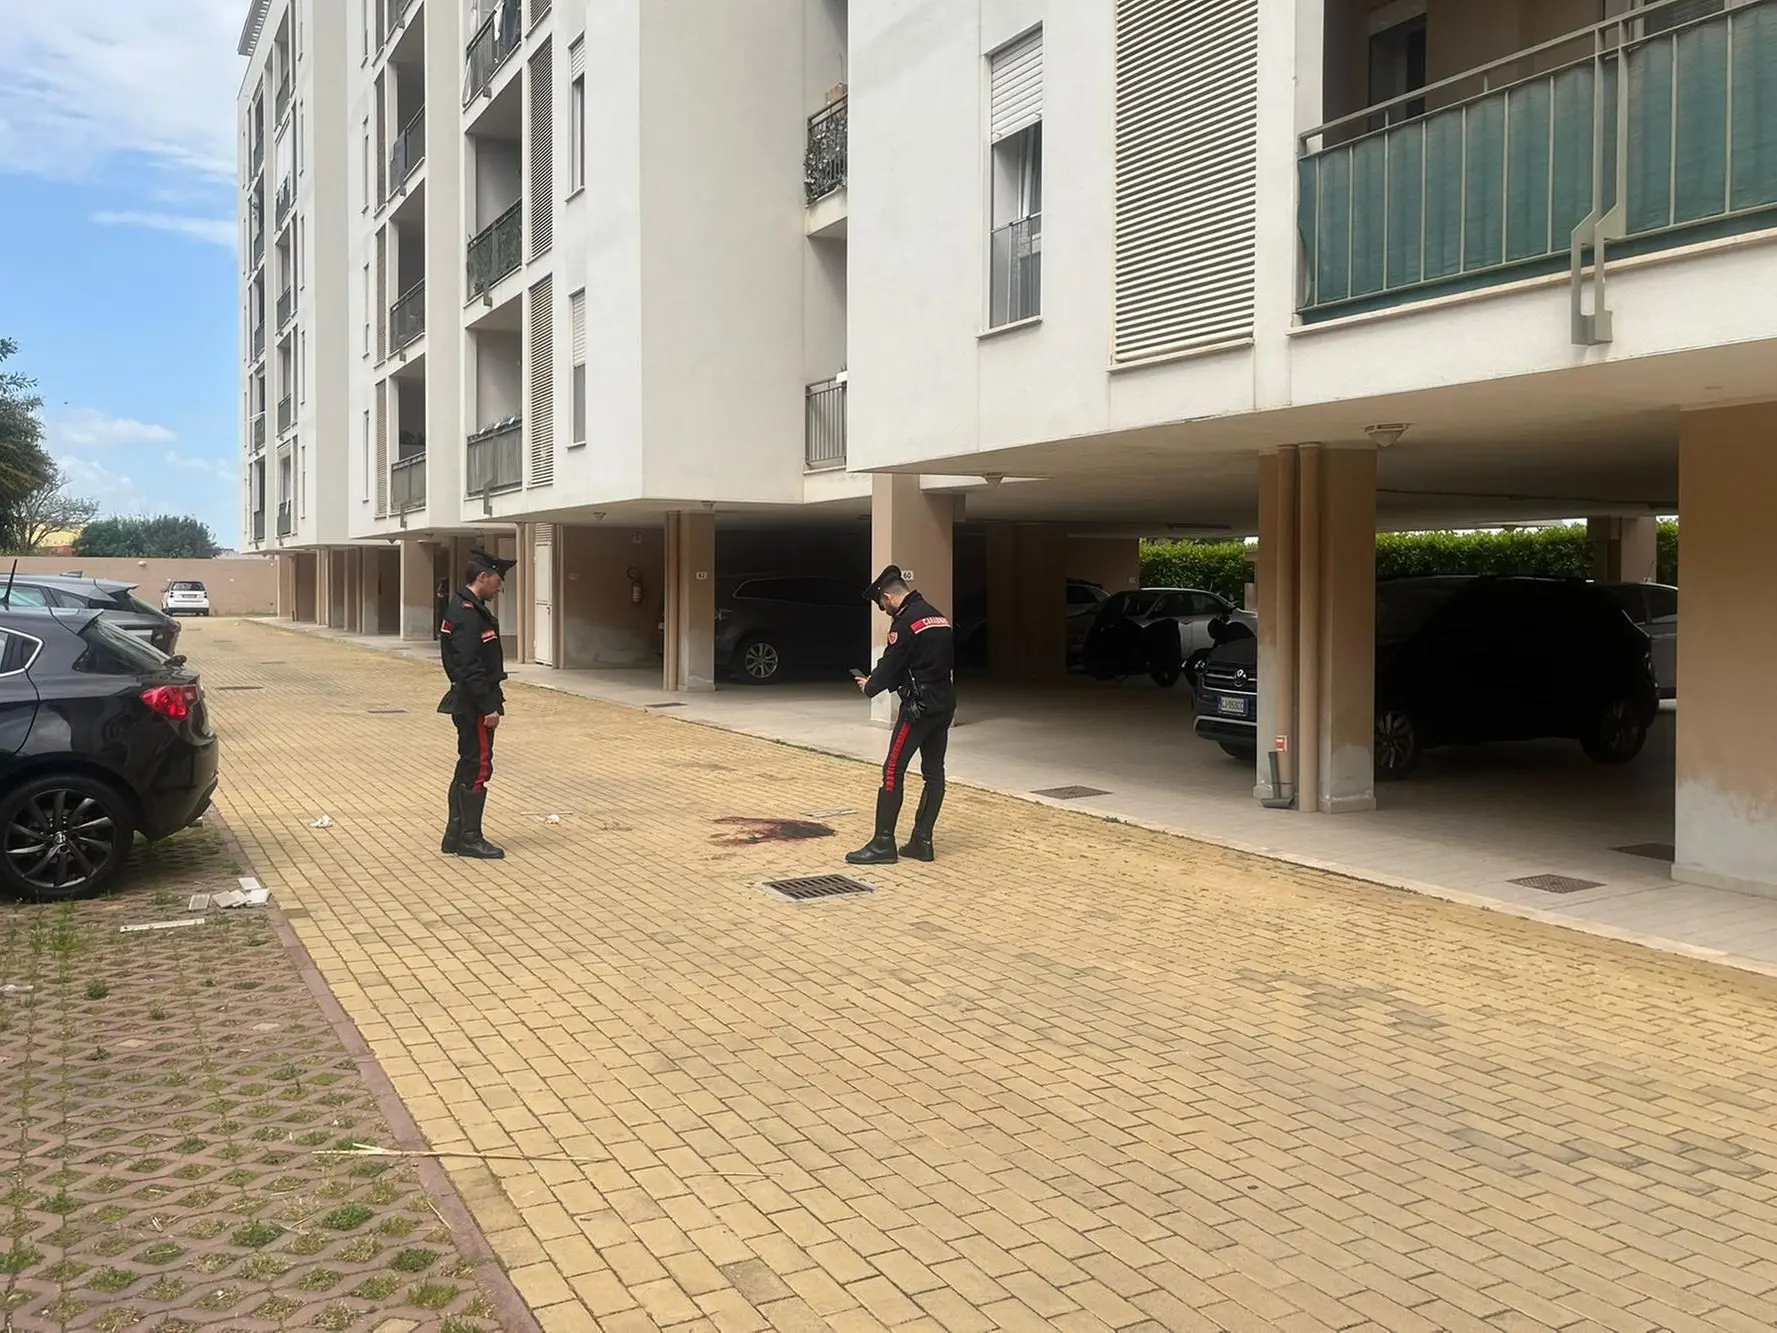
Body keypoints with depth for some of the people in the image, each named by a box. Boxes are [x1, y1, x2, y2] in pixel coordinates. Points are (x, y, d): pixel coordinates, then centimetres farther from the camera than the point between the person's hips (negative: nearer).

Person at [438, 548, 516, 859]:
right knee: (477, 768, -2)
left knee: (469, 767, 15)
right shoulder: (466, 615, -19)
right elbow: (469, 669, -24)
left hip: (470, 704, 11)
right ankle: (469, 839, 7)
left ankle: (455, 835, 22)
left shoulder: (469, 608, 13)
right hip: (474, 705, -11)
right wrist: (488, 708, -21)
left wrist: (490, 702, 18)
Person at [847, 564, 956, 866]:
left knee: (893, 771, -4)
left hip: (919, 707, -9)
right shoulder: (938, 617, 14)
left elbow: (890, 664, -10)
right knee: (934, 773, 9)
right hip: (945, 705, 9)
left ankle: (883, 844, -2)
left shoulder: (906, 622, -13)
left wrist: (869, 686, 11)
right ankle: (922, 841, 12)